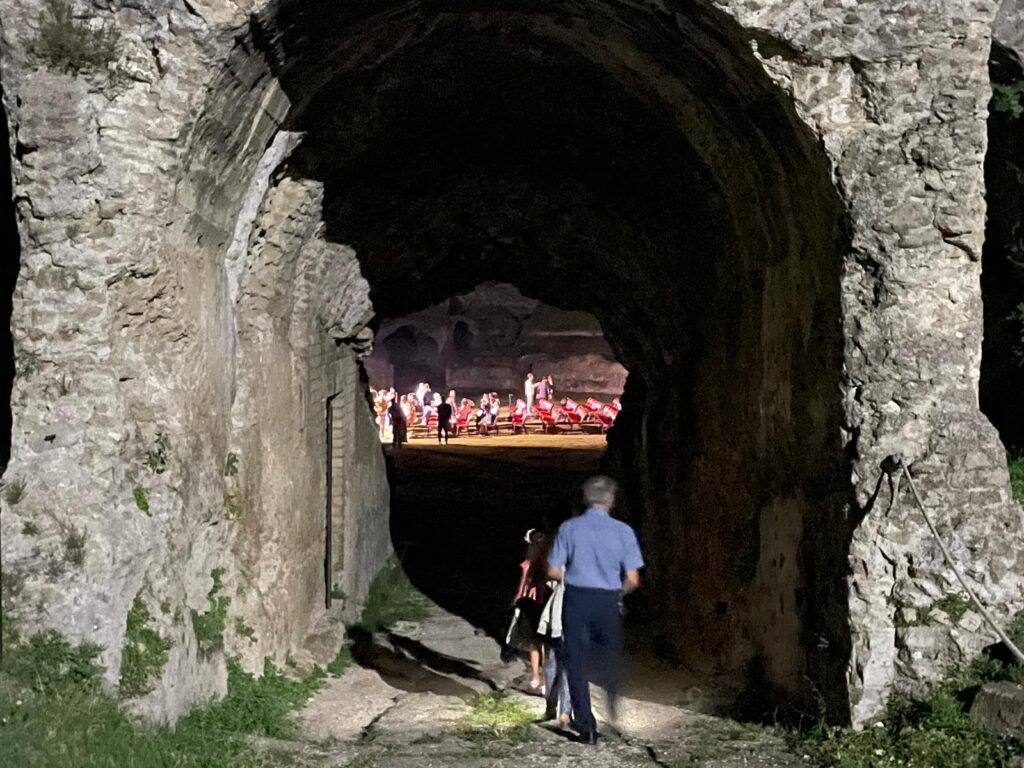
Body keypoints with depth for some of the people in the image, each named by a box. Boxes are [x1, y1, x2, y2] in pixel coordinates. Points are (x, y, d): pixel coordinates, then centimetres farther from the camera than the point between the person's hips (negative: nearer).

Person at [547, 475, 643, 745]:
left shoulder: (569, 528, -3)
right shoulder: (623, 531, -6)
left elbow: (553, 571, -2)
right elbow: (632, 579, -6)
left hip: (576, 599, 0)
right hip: (608, 601, 0)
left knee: (576, 663, 8)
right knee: (610, 662, 21)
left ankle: (586, 727, 7)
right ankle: (617, 717, 26)